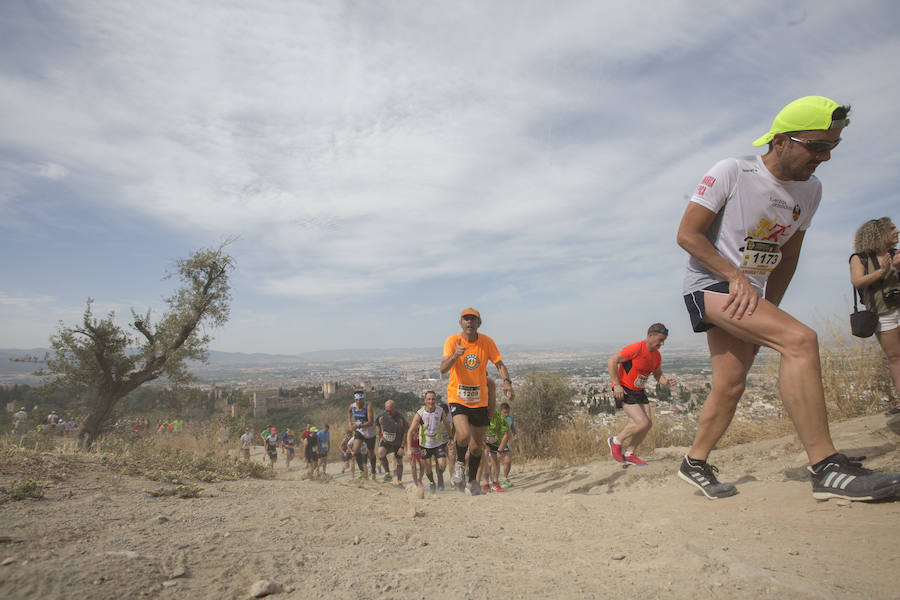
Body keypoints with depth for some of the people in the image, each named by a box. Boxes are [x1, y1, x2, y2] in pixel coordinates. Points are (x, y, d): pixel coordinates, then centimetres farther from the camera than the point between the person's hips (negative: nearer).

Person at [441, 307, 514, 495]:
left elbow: (499, 364, 2)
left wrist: (507, 381, -19)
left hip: (480, 400, 3)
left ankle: (472, 482, 34)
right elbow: (443, 369, -21)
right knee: (464, 435, -25)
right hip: (457, 397, -2)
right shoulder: (452, 341, -11)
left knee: (476, 447, 9)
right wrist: (454, 356, -42)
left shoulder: (487, 342, -4)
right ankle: (460, 463, 9)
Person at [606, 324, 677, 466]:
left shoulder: (656, 355, 5)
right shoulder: (636, 348, -21)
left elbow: (658, 374, 18)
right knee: (642, 423, -16)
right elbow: (611, 361, -22)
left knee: (649, 423, 4)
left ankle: (629, 454, 19)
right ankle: (616, 441, 7)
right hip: (624, 390, -9)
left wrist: (666, 382, -7)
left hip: (639, 391, 9)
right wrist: (616, 385, -23)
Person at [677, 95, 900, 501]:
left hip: (748, 293, 7)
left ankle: (694, 464, 19)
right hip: (710, 284, -7)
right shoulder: (731, 173, -11)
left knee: (729, 387, 2)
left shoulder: (810, 190, 9)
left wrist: (768, 312, 11)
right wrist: (736, 276, -20)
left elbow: (787, 257, 16)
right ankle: (826, 469, -22)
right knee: (800, 340, -25)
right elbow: (687, 235, -13)